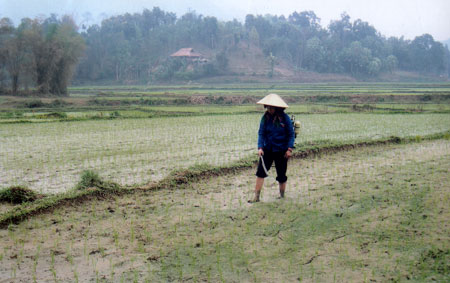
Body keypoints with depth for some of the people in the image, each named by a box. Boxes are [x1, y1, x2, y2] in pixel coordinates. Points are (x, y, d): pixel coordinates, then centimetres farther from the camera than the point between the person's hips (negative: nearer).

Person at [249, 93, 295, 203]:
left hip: (281, 151, -2)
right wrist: (260, 147, -13)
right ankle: (256, 196, 0)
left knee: (281, 175, 8)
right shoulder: (265, 118, -1)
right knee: (260, 172, -5)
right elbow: (261, 133, -1)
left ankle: (282, 196, 27)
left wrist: (289, 149, -11)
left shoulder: (285, 118, -9)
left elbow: (291, 134, -4)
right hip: (267, 150, 3)